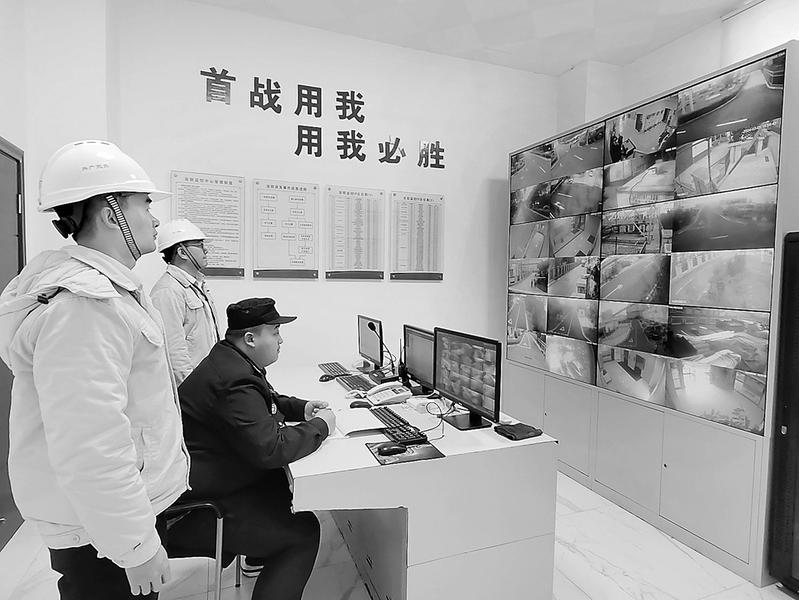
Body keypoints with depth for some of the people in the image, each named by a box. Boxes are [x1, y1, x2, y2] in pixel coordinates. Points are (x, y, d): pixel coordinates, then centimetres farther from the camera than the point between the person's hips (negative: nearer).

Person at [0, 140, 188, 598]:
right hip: (101, 529, -9)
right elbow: (89, 447, -29)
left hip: (133, 504, 10)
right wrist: (136, 547, -21)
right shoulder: (83, 306, -25)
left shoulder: (106, 287, 9)